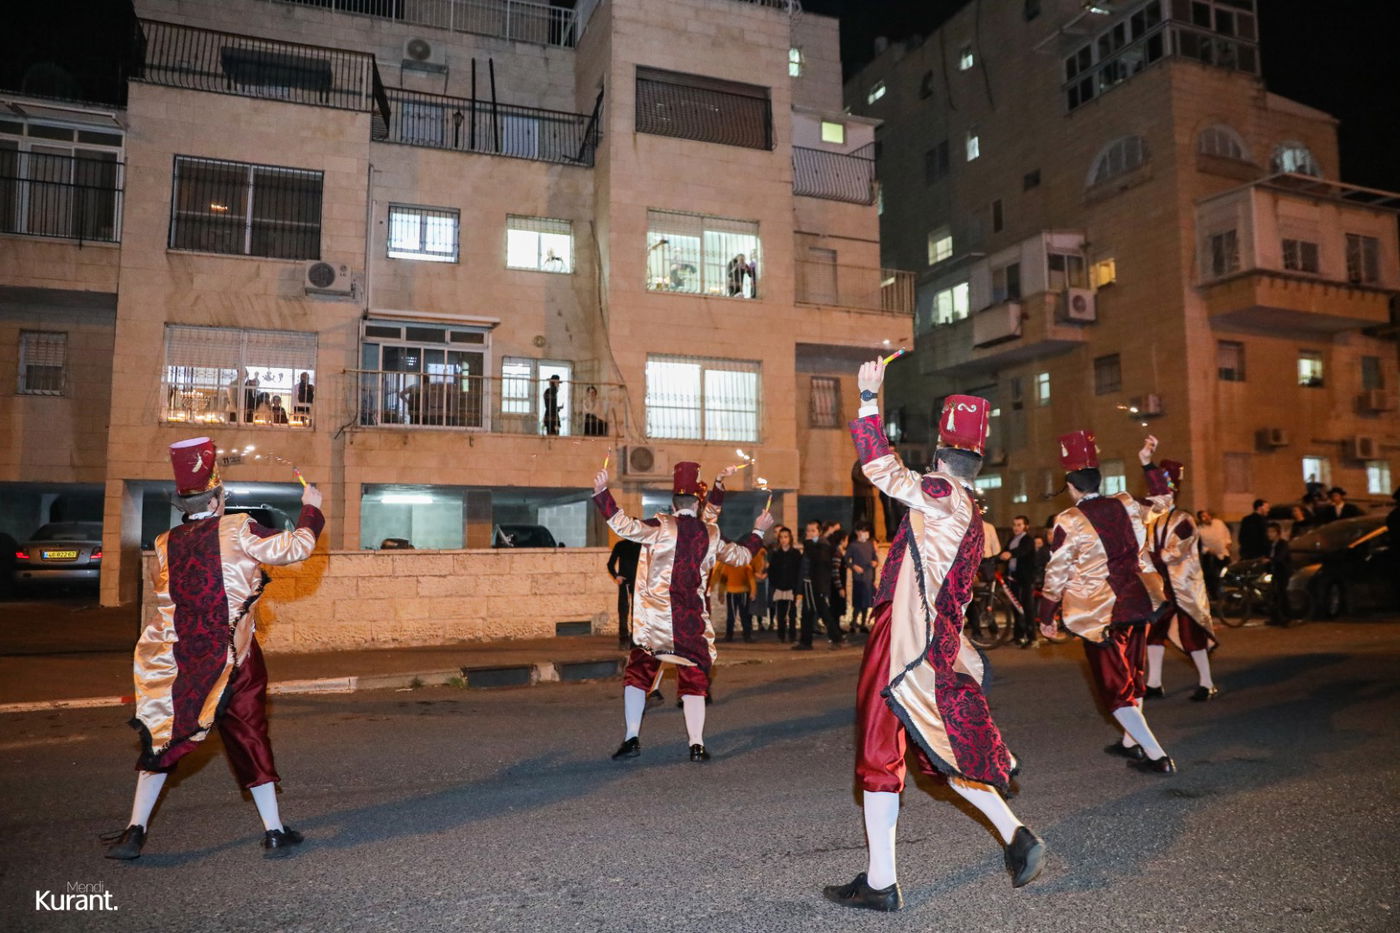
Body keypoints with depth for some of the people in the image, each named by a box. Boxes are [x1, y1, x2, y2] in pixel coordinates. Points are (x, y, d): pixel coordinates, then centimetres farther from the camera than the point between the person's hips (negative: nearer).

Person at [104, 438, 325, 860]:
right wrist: (310, 509, 9)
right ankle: (274, 832, 12)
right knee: (250, 738, 6)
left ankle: (134, 832, 18)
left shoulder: (165, 544, 3)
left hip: (180, 662, 3)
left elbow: (165, 597, 15)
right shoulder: (238, 531, -10)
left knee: (163, 738, 17)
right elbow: (295, 547, -7)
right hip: (233, 662, -3)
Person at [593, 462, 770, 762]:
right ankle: (697, 745, 5)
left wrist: (602, 491, -16)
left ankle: (632, 738, 4)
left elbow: (625, 526, -19)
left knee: (638, 673, 11)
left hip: (653, 620, -1)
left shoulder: (662, 527, -7)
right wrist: (759, 531, 33)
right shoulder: (712, 535, 3)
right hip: (692, 622, 2)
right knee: (694, 679, 10)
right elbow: (741, 556, 17)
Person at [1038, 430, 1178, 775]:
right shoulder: (1126, 505, 0)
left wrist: (1046, 617, -1)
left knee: (1114, 686, 5)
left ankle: (1157, 756, 0)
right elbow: (1163, 499, 21)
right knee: (1132, 675, 22)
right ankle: (1131, 742, 36)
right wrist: (1148, 463, 25)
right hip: (1139, 603, 6)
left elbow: (1056, 576, -11)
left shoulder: (1068, 522, -15)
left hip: (1100, 614, -6)